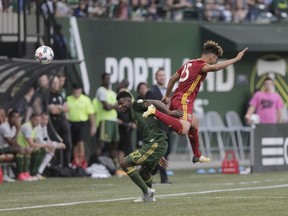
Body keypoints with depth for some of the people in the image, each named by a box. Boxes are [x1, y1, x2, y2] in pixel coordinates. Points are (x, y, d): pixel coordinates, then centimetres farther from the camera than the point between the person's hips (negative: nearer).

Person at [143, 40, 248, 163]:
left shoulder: (189, 63, 19)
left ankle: (197, 156, 40)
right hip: (184, 101, -11)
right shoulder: (200, 65, -8)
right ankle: (154, 112, -26)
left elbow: (172, 79, 28)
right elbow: (216, 67, -29)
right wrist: (236, 59, -25)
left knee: (194, 124, 30)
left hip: (176, 98, 11)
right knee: (183, 130, -29)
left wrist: (167, 96, 39)